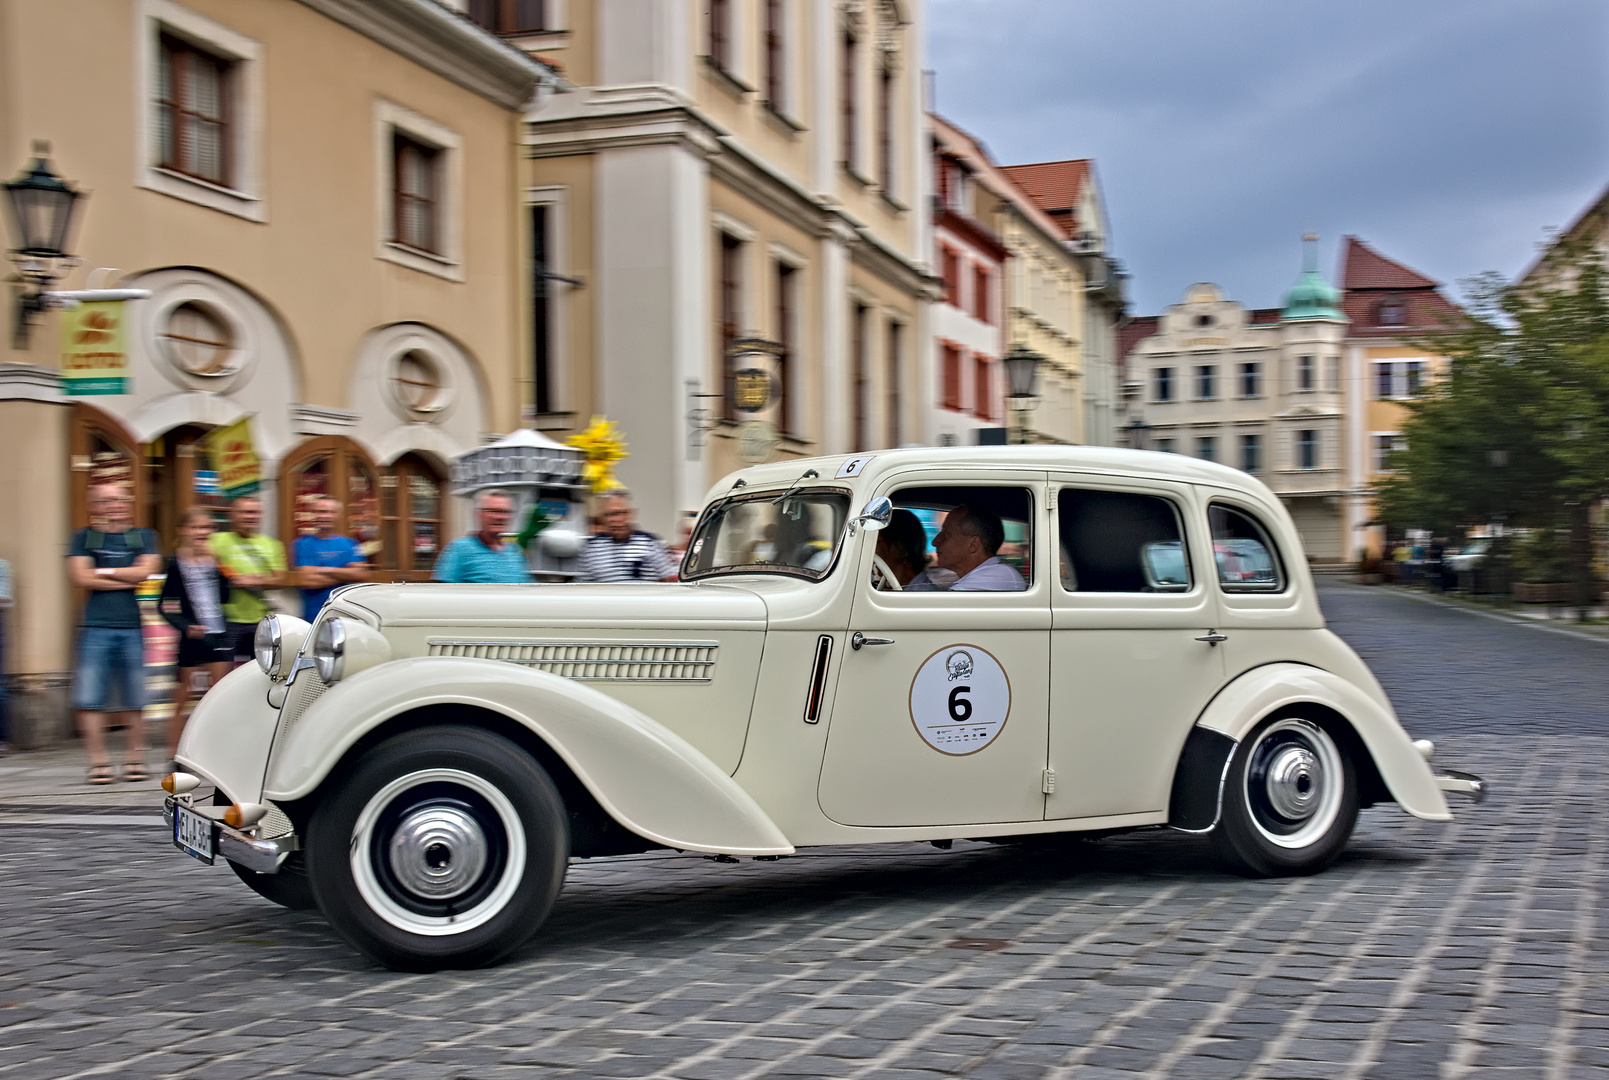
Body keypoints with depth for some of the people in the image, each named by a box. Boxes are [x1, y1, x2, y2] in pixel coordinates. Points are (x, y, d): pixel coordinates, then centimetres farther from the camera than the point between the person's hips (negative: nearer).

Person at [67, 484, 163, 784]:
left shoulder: (144, 537, 12)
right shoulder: (84, 537, 9)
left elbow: (144, 571, -3)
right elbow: (79, 576, -4)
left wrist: (103, 572, -1)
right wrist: (125, 580, -4)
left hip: (131, 627, 1)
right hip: (96, 626, -1)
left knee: (133, 701, 4)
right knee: (90, 700, -6)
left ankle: (135, 758, 14)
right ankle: (99, 761, 0)